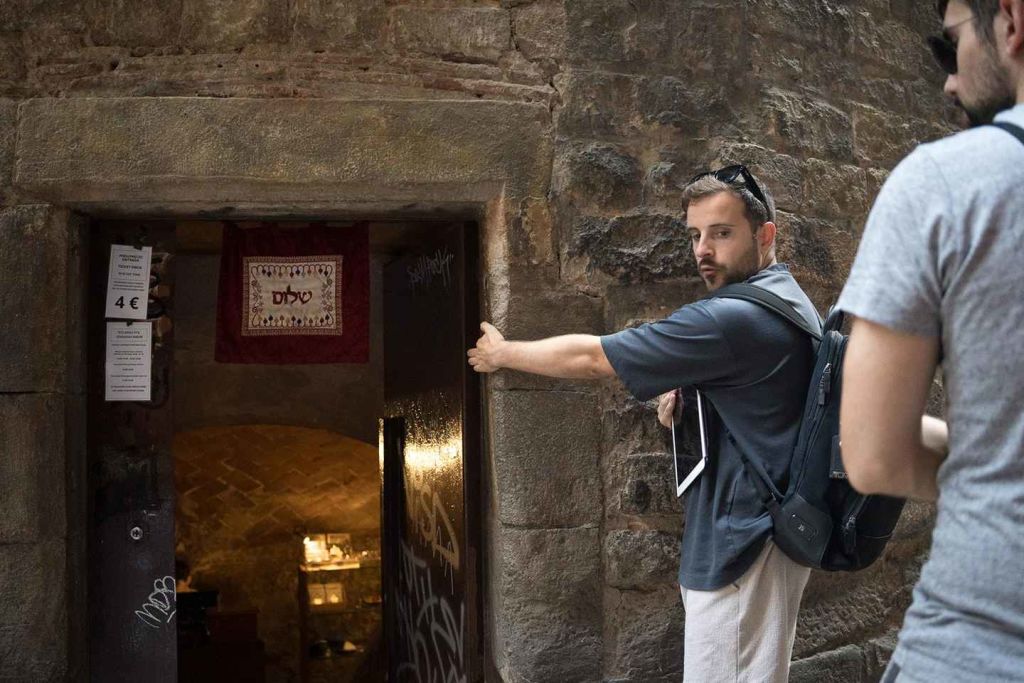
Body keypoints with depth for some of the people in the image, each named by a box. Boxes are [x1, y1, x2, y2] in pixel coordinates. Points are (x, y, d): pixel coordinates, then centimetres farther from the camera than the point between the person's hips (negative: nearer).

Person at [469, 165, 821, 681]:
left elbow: (590, 357, -14)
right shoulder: (790, 302, 12)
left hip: (741, 546, -10)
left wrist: (502, 353, 1)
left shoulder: (734, 319, -20)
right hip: (764, 535, 10)